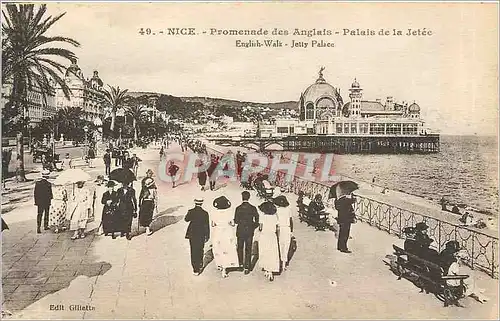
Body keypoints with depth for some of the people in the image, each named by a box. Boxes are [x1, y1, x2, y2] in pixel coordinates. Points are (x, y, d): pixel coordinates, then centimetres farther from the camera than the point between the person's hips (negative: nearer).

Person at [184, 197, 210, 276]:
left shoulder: (191, 211, -11)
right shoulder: (205, 213, -13)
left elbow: (186, 219, 7)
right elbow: (207, 226, -7)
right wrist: (207, 236, 2)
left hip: (192, 235, 0)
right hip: (201, 235, 0)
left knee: (193, 251, 8)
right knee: (200, 250, 19)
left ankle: (195, 269, 7)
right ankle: (200, 265, 34)